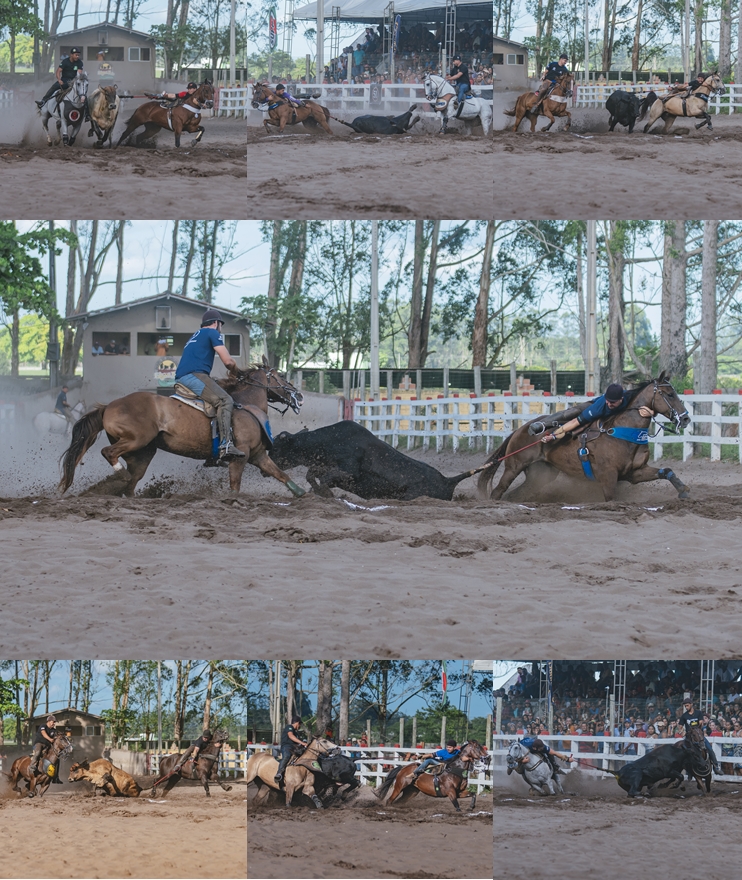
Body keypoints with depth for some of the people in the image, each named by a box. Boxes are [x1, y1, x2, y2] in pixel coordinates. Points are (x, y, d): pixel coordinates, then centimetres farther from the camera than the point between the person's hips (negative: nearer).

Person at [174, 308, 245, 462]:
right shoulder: (213, 333, 6)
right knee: (225, 400, -22)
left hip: (181, 378, 10)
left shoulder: (195, 336, 33)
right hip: (194, 375, -10)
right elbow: (228, 361, -2)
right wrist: (235, 371, 19)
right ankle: (226, 445, -42)